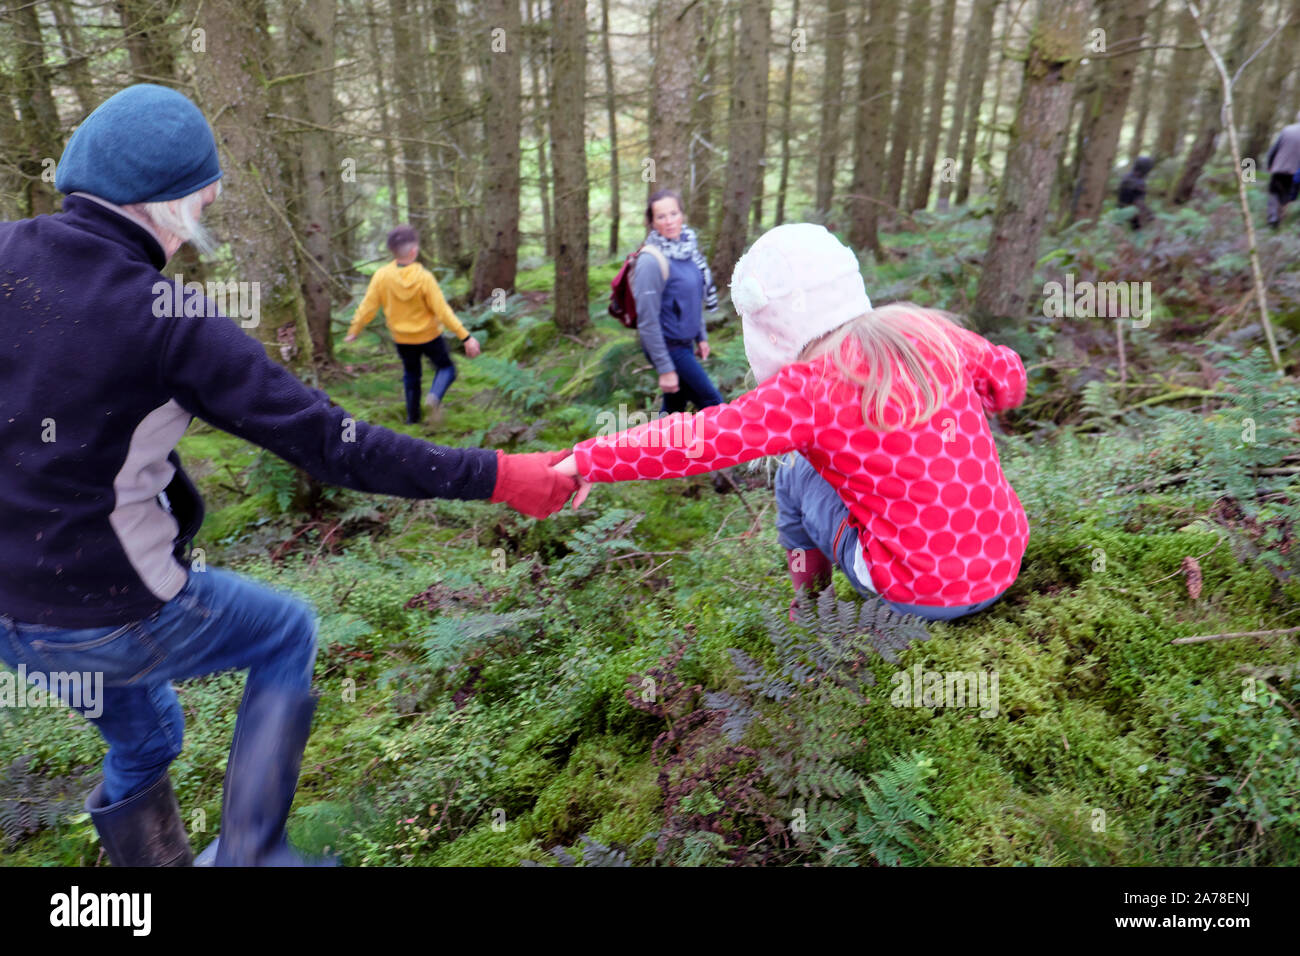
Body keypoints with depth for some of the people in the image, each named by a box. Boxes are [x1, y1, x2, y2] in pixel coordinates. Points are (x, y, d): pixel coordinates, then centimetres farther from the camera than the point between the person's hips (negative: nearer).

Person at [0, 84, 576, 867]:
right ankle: (249, 850, 20)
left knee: (143, 742, 30)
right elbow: (333, 445, -24)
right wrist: (495, 477, -20)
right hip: (118, 618, -6)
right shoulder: (172, 323, -22)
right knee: (290, 633, 21)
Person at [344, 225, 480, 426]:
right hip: (429, 335, -3)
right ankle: (434, 397, -15)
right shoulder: (424, 278, -23)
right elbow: (442, 311, -22)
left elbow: (368, 307, -9)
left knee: (410, 374, 24)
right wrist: (466, 337, -17)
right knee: (446, 368, 14)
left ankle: (412, 416, 26)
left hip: (402, 338, 3)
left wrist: (354, 330, 7)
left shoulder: (381, 276, -16)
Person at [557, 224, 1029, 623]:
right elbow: (1009, 378, 16)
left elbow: (693, 440, -20)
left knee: (795, 478, 11)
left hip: (926, 595, -6)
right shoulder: (932, 332, 0)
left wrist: (585, 461, -12)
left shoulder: (809, 389, -18)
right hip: (1008, 558, 6)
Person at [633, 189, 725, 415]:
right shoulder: (652, 259, -20)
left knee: (675, 409, 16)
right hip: (668, 347, -7)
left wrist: (701, 337, 16)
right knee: (713, 402, 0)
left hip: (685, 344, 8)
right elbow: (647, 320, -21)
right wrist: (664, 369, -21)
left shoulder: (687, 248, 5)